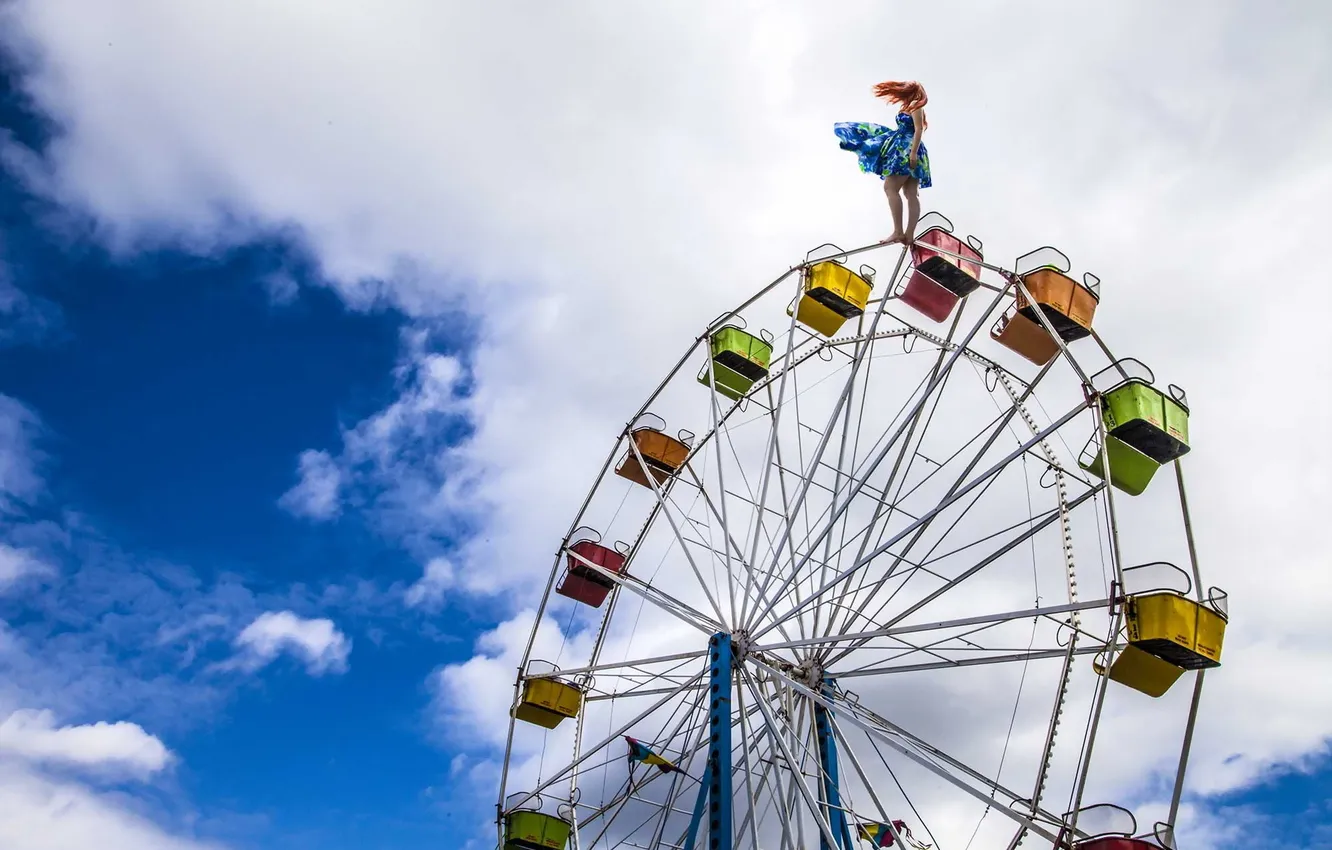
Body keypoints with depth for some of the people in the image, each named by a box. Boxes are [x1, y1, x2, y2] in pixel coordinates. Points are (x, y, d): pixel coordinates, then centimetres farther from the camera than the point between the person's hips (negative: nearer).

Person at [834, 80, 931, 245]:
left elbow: (919, 129, -15)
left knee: (890, 188, -16)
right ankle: (909, 234, -3)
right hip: (905, 152, 10)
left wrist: (913, 153, -23)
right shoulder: (910, 107, 24)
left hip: (907, 151, -10)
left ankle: (898, 232, -22)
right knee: (911, 194, 1)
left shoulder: (915, 105, -4)